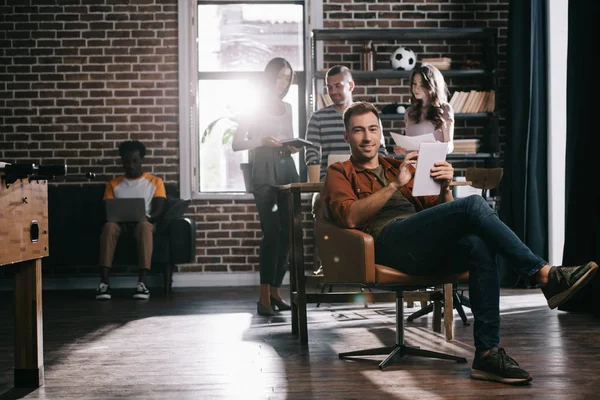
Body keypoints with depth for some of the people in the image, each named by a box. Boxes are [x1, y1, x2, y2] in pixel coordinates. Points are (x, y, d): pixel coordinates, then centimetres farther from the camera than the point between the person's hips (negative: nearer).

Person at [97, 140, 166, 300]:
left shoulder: (155, 182, 11)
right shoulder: (113, 184, 16)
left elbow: (159, 210, 1)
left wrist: (147, 218, -21)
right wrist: (121, 219, -15)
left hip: (144, 223, -1)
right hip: (120, 224, 2)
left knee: (144, 225, -40)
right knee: (109, 226, -36)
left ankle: (142, 282, -47)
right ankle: (104, 282, -42)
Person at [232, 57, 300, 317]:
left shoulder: (287, 108, 19)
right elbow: (236, 144, -1)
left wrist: (293, 147, 1)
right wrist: (262, 141, -16)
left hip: (287, 171, 6)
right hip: (264, 174, -6)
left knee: (286, 233, 0)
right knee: (271, 232, -15)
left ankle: (275, 290, 9)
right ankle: (264, 297, -14)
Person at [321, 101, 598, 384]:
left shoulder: (397, 167, 31)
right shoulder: (340, 173, 18)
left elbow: (440, 210, 23)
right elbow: (349, 217, -5)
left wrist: (445, 188, 1)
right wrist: (395, 185, -12)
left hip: (428, 251, 5)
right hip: (389, 241, -5)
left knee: (478, 244, -30)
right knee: (474, 205, -25)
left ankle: (487, 354, -33)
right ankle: (545, 275, -22)